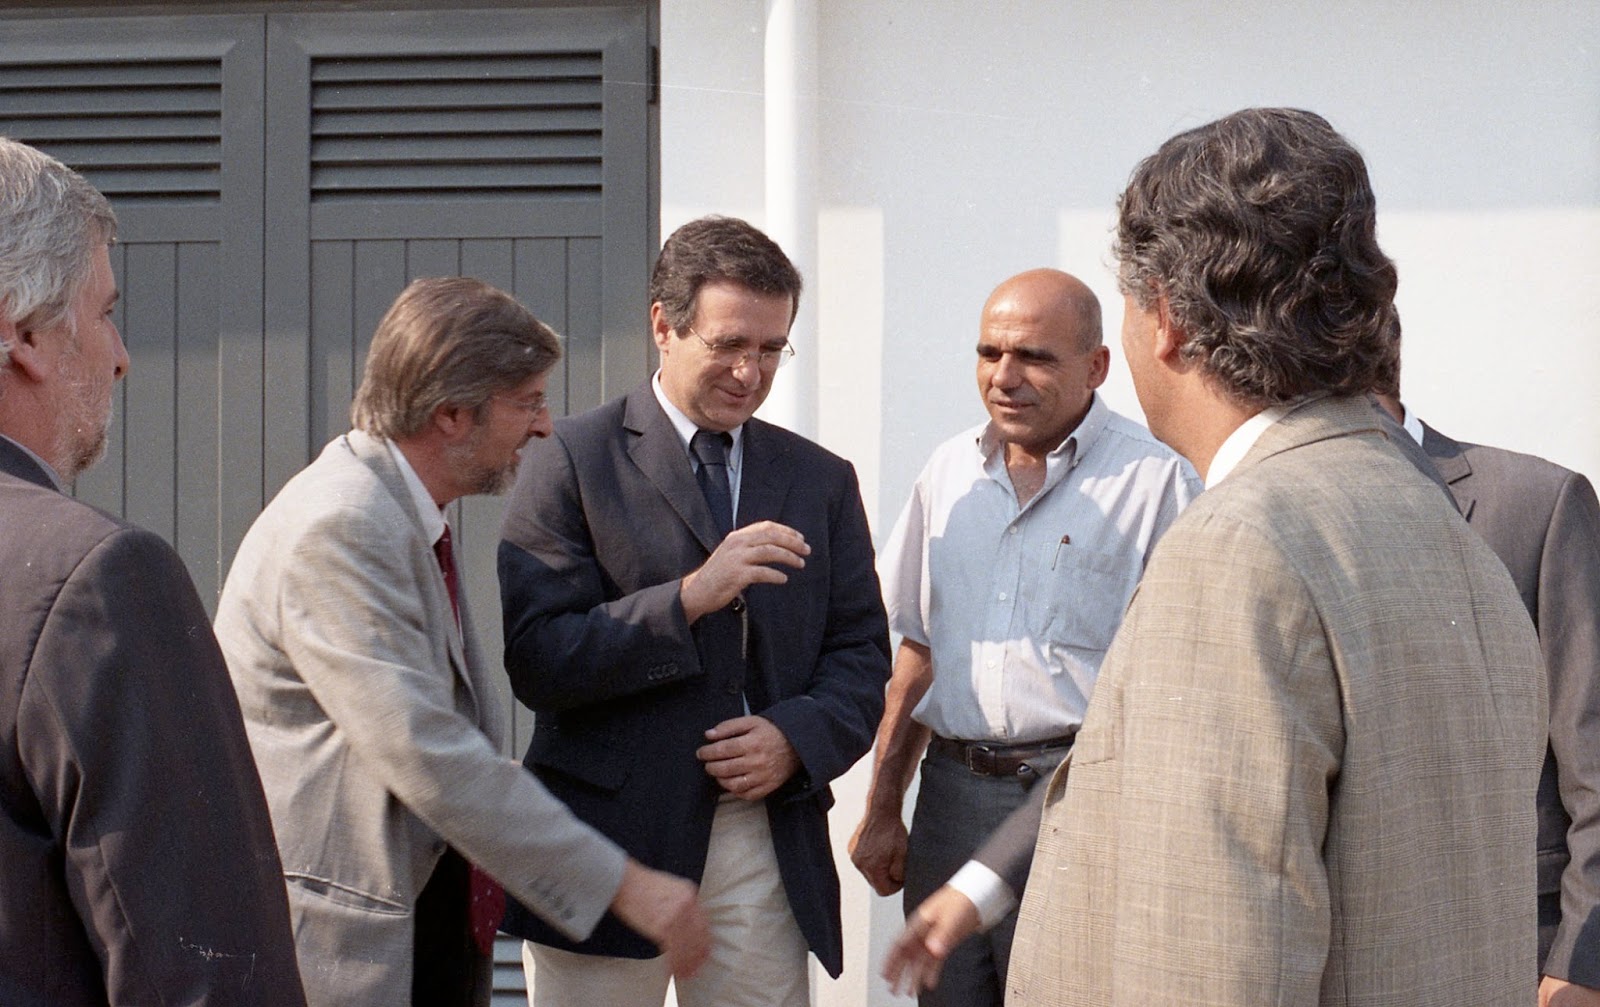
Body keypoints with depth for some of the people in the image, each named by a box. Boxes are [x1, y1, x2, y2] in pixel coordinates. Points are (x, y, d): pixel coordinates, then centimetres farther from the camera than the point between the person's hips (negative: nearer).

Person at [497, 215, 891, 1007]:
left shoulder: (820, 480, 13)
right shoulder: (572, 463, -2)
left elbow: (861, 655, 11)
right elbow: (535, 663, -10)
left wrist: (798, 738, -8)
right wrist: (689, 598, -20)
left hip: (767, 843, 3)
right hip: (610, 842, -3)